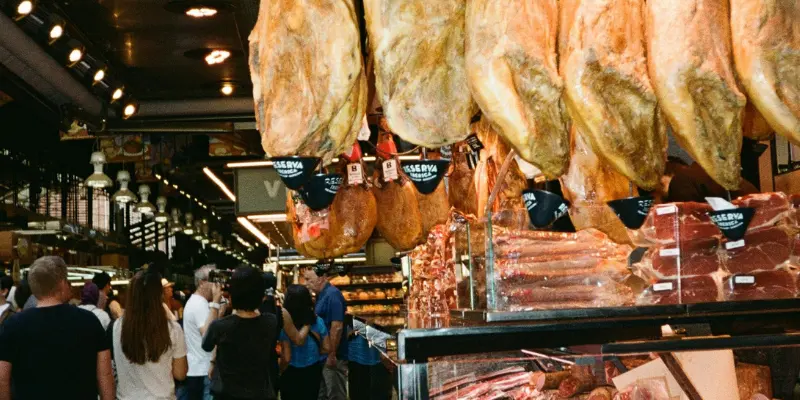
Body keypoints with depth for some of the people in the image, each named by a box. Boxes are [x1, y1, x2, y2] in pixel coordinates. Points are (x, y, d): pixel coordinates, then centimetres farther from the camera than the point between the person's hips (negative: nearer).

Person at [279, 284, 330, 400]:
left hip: (292, 374, -4)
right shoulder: (318, 321, -7)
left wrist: (281, 372, 0)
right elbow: (327, 348, 0)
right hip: (313, 372, 4)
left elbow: (286, 358, -18)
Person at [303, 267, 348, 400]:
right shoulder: (321, 295, 12)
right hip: (323, 356, 10)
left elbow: (337, 327, -23)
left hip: (333, 357, -10)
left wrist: (332, 355, -23)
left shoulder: (332, 295, -17)